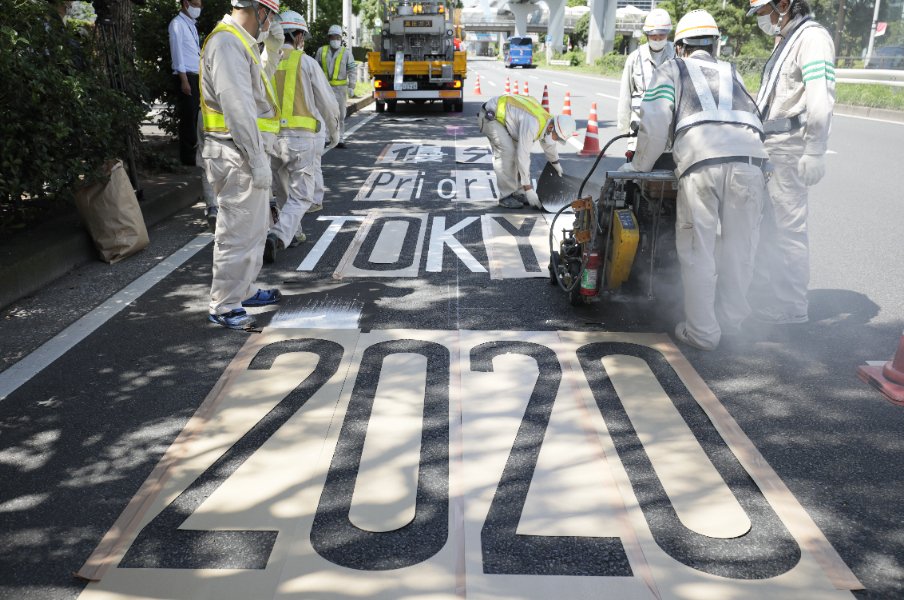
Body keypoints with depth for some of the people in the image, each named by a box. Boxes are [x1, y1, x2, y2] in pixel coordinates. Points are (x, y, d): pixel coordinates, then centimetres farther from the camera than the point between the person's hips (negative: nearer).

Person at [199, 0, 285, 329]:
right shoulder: (227, 43, -16)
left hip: (248, 154, 11)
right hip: (238, 157, -11)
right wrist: (258, 159, -25)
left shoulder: (239, 43, 18)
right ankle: (224, 306, 5)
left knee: (253, 228, 20)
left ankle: (242, 290, 33)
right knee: (237, 232, -5)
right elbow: (237, 106, -24)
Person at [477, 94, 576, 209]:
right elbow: (523, 157, -34)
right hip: (490, 115, -9)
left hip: (503, 114, 9)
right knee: (507, 152, -18)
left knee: (518, 150, 4)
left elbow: (549, 145, 18)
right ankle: (506, 196, -12)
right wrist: (529, 190, -31)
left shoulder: (548, 121, -4)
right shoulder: (532, 125, -34)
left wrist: (556, 164, 34)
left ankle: (518, 192, 10)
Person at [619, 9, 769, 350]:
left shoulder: (672, 70, 22)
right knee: (738, 248, 14)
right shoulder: (732, 74, 33)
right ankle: (731, 321, 26)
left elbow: (654, 126, 10)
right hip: (749, 157, 4)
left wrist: (639, 167, 22)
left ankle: (702, 332, 11)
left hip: (701, 159, -3)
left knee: (698, 251, 6)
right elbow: (753, 120, 23)